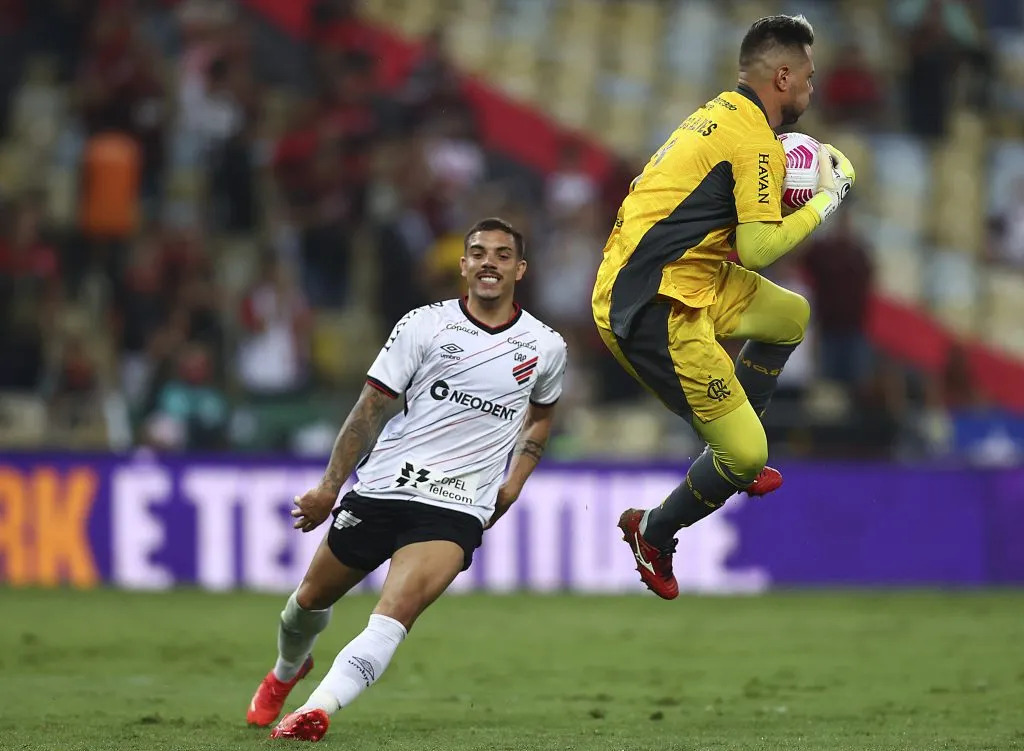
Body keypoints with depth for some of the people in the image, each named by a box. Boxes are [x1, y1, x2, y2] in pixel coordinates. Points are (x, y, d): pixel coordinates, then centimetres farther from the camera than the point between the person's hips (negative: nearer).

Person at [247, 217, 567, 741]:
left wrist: (512, 486, 12)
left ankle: (316, 710, -35)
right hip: (380, 488, 1)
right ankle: (285, 673, 48)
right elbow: (371, 406, 0)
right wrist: (330, 487, -5)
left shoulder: (544, 346, 5)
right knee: (311, 600, 16)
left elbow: (540, 416, 26)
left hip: (457, 511, -1)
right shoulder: (424, 325, -1)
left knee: (392, 619, -24)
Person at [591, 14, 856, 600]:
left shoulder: (721, 114, 13)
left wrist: (795, 185, 11)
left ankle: (731, 456, 29)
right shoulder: (758, 144, -15)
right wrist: (826, 200, -7)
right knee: (746, 455, -7)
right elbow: (759, 249, -20)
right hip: (658, 311, -10)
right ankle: (654, 535, 16)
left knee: (792, 316, 27)